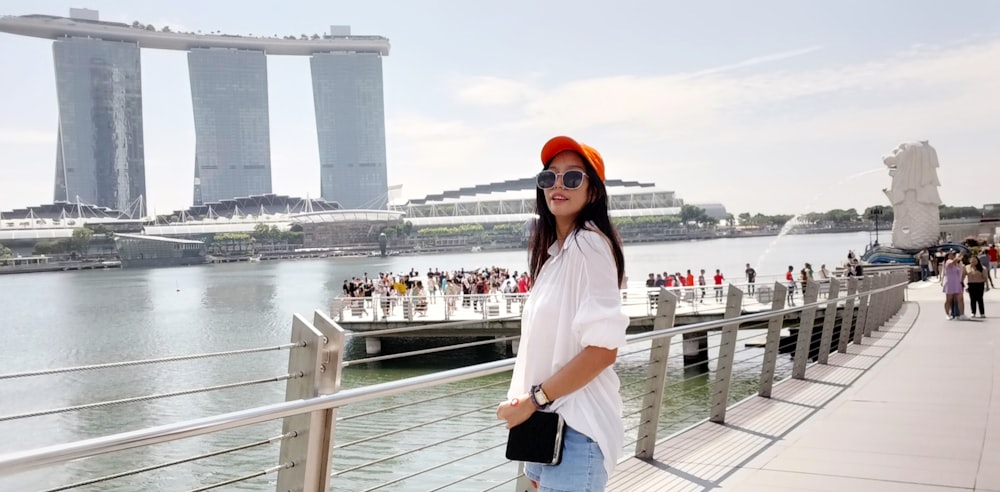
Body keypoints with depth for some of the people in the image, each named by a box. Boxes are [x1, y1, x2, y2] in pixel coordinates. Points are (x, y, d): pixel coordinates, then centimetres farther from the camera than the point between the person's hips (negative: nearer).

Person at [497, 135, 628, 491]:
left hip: (575, 424, -9)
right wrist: (526, 401, 11)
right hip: (546, 419, 9)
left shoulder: (589, 244, -16)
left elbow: (603, 348, -23)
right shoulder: (555, 249, 12)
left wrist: (532, 400, -17)